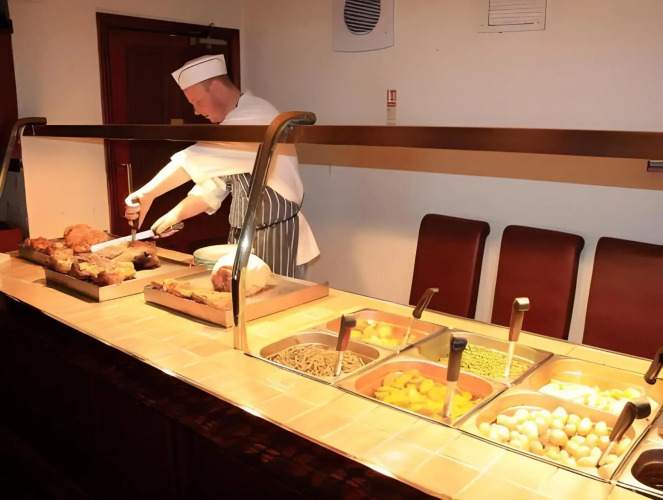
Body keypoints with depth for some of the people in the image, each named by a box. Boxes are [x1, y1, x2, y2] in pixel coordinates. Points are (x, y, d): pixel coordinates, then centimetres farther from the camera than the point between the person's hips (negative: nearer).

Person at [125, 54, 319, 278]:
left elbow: (198, 158, -28)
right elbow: (213, 186, 13)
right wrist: (175, 215, 1)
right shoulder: (234, 122, 13)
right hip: (243, 237, 9)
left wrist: (147, 194, -23)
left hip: (276, 239, -9)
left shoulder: (255, 115, -18)